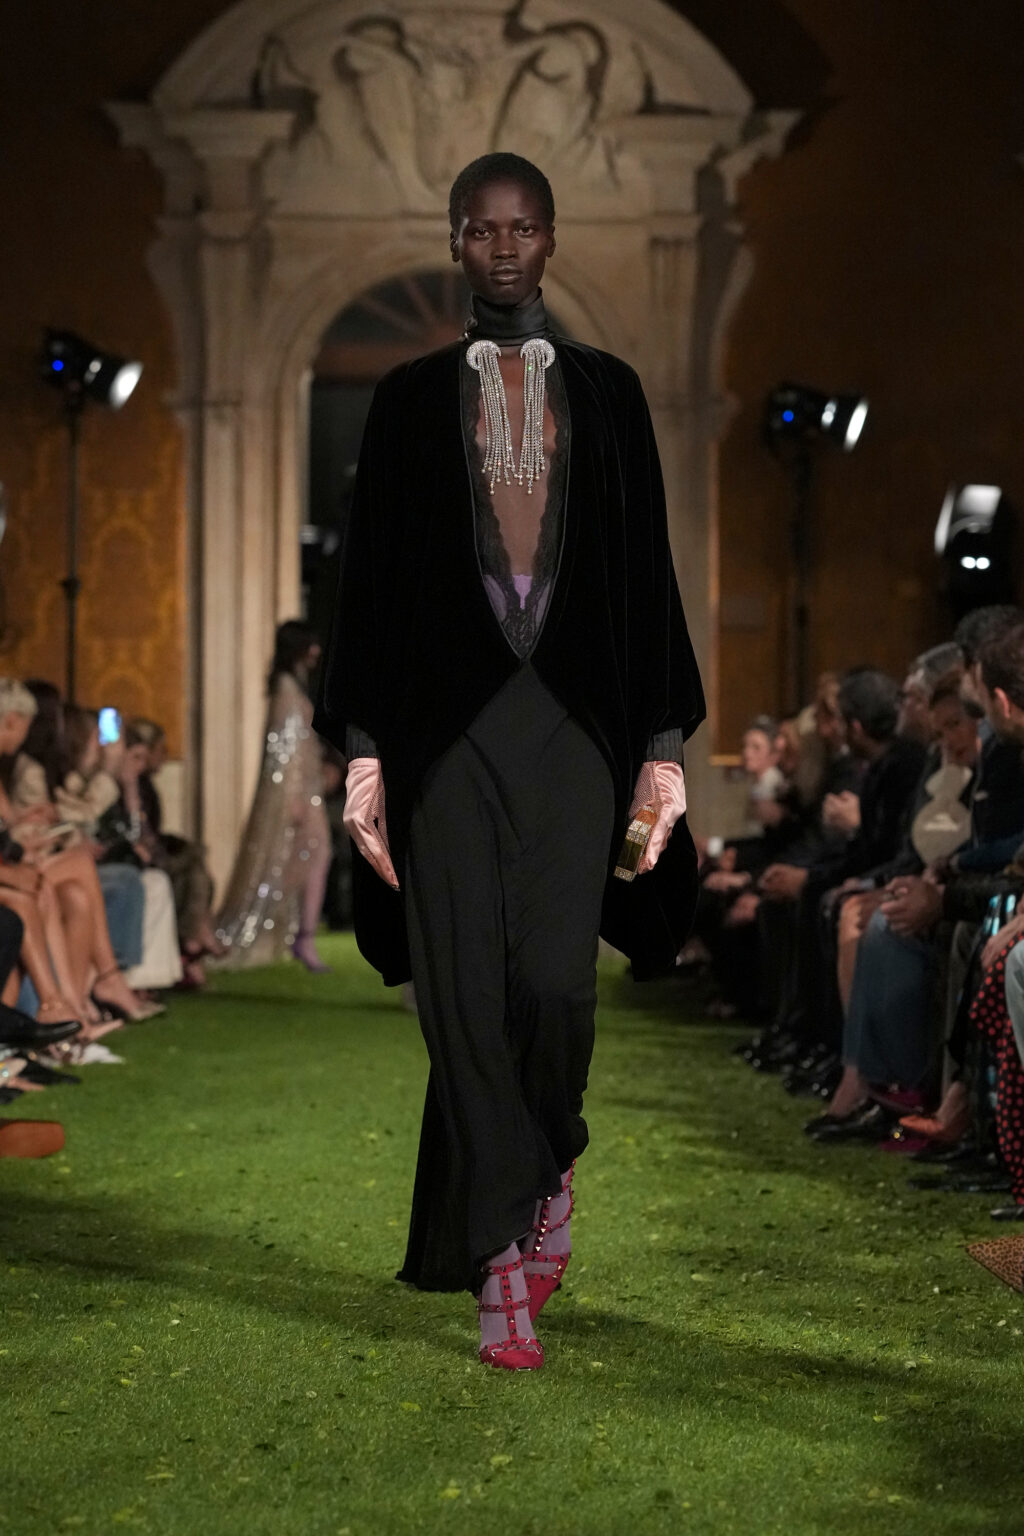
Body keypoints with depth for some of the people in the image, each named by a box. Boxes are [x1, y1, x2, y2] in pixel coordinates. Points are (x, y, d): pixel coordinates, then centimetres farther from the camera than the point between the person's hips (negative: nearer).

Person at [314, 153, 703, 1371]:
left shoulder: (607, 392, 10)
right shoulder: (409, 399, 9)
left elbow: (648, 571, 9)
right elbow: (370, 576, 6)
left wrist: (664, 745, 2)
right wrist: (362, 751, -2)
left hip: (574, 722, 0)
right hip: (448, 725, 0)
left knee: (554, 982, -12)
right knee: (467, 998, -4)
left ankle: (544, 1166, 20)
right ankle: (502, 1272, 5)